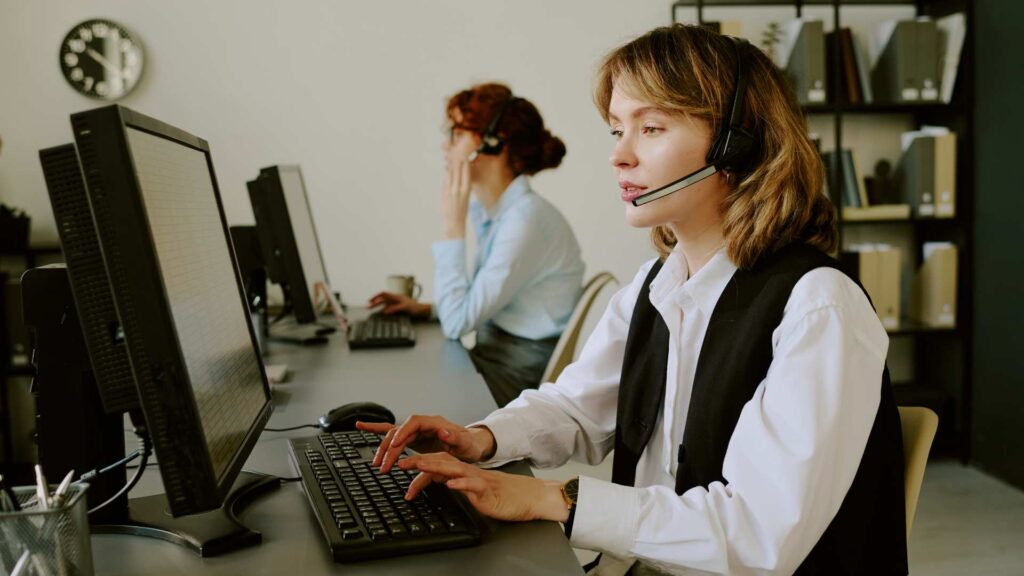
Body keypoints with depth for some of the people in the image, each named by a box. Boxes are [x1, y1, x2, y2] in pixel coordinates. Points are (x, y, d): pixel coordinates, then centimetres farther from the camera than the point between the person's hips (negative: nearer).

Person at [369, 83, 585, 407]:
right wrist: (426, 309, 5)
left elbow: (458, 323, -23)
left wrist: (452, 223, -20)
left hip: (518, 377, -8)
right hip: (493, 359, 8)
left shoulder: (527, 218, -21)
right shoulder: (488, 211, 7)